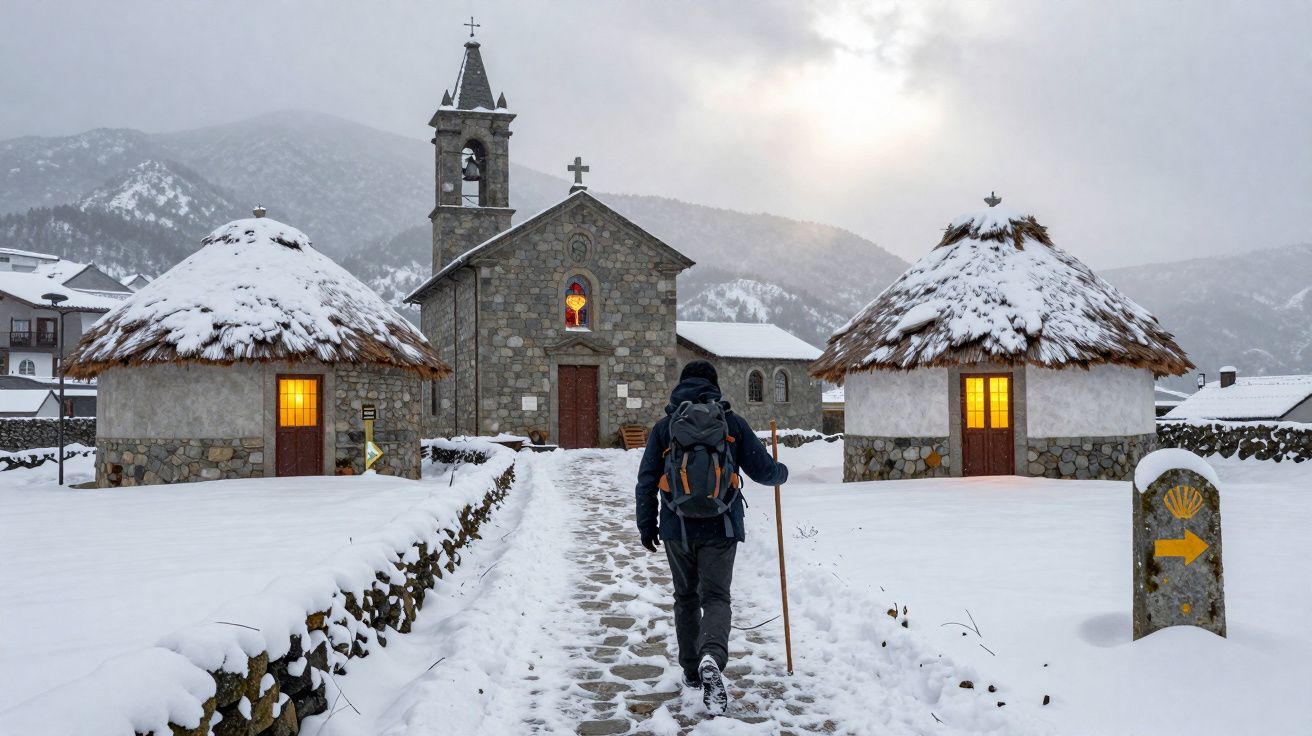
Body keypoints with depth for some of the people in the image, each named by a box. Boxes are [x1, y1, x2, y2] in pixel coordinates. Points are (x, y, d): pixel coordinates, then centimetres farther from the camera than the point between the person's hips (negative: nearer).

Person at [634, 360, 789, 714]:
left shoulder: (664, 426, 2)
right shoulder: (732, 422, -1)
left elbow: (647, 480, 0)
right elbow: (763, 470, 0)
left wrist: (647, 524, 9)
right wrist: (781, 473, 23)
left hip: (676, 528, 2)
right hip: (719, 528, -1)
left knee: (685, 598, 17)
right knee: (715, 598, -1)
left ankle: (691, 671, 23)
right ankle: (711, 659, -28)